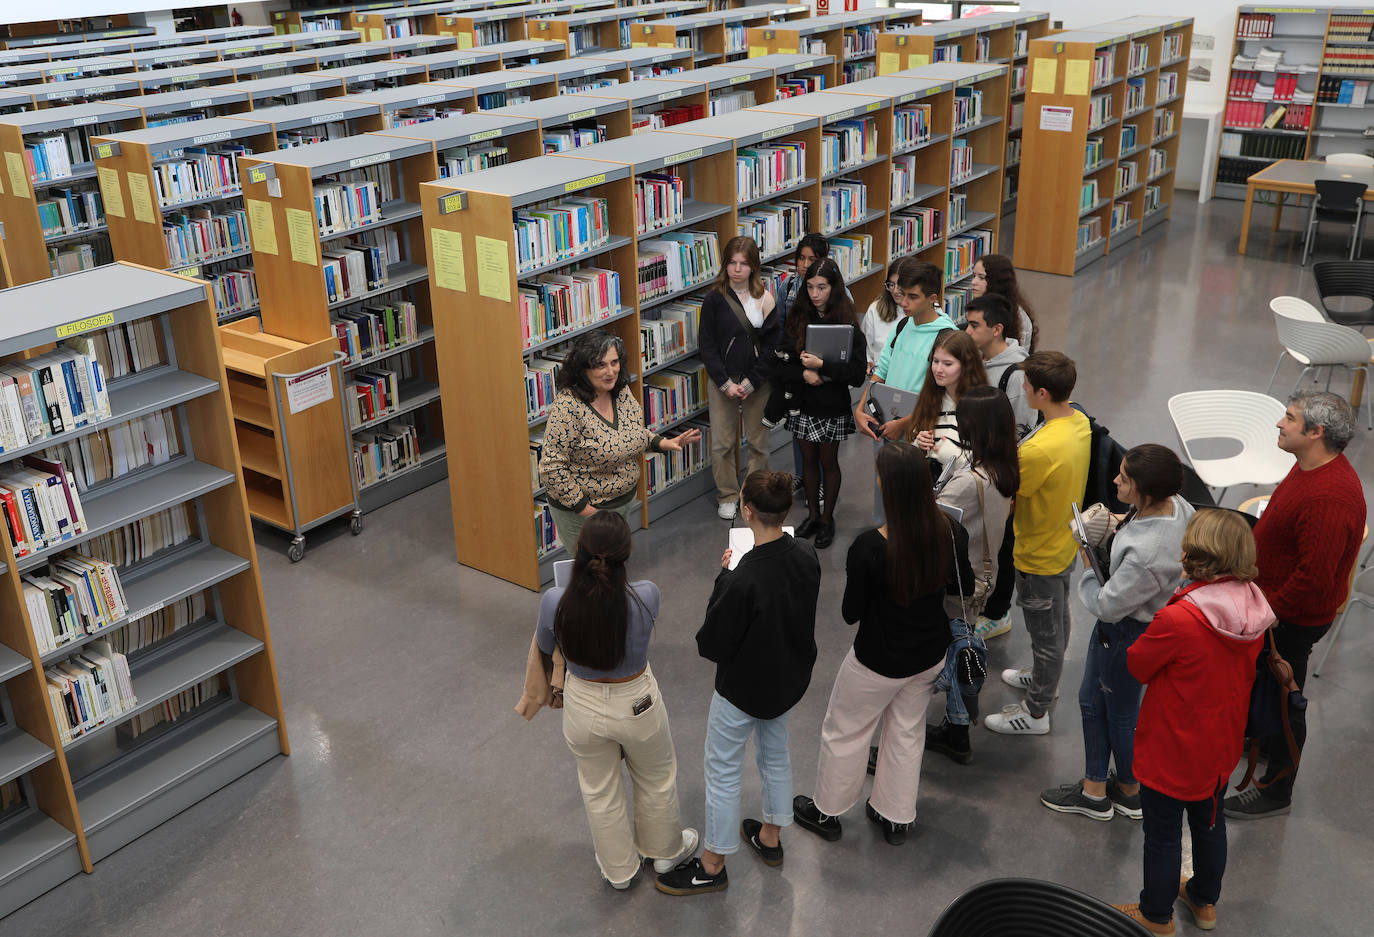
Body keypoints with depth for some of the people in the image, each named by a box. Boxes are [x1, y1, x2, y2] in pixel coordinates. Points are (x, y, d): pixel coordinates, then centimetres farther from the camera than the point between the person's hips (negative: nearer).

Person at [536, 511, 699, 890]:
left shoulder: (555, 602, -27)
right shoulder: (646, 596, -29)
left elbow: (544, 655, -6)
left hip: (583, 706, 1)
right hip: (637, 705, -1)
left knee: (599, 791, 26)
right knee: (657, 780, 29)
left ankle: (618, 869, 48)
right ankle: (665, 850, 54)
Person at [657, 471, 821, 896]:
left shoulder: (743, 580, -35)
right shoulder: (806, 556, -14)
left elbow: (712, 645, -24)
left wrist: (724, 576, -16)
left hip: (743, 689, -7)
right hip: (790, 680, 7)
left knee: (723, 771, 13)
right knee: (775, 753, 28)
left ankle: (712, 866, 30)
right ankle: (770, 837, 49)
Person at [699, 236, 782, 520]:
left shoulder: (765, 299, -1)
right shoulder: (714, 299, -3)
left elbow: (772, 344, -3)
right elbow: (706, 345, -4)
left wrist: (752, 382, -11)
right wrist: (726, 383, -11)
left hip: (757, 382, 1)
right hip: (722, 381, 0)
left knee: (758, 441, 8)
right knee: (722, 443, 4)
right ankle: (727, 496, 20)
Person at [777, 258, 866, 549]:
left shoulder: (847, 325, -12)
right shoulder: (797, 321, -1)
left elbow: (857, 373, -17)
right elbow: (782, 365, -1)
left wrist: (822, 366, -27)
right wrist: (803, 374, -20)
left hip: (833, 408, -3)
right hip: (803, 404, 3)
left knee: (828, 462, 9)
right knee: (809, 460, 15)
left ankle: (828, 519, 26)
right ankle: (812, 514, 32)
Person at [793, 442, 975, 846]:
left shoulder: (869, 547, -33)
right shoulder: (950, 532, -19)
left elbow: (851, 613, -19)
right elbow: (964, 587, -1)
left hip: (879, 662, -4)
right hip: (931, 656, 5)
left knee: (844, 732, 21)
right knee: (907, 731, 27)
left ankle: (827, 812, 42)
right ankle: (895, 817, 44)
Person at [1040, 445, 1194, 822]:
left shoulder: (1147, 554, -40)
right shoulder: (1174, 505, -13)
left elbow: (1108, 605, -27)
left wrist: (1088, 567, -13)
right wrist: (1119, 527, 0)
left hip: (1127, 633, -10)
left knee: (1121, 713, 17)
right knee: (1091, 701, 23)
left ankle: (1130, 792, 44)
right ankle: (1094, 790, 42)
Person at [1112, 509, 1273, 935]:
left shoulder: (1177, 620, -34)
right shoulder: (1256, 609, -13)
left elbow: (1137, 664, -16)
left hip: (1172, 752, -6)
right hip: (1222, 747, 7)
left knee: (1163, 836, 15)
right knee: (1210, 823, 28)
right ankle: (1205, 900, 49)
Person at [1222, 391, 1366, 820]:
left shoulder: (1329, 499, -35)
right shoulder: (1312, 466, -2)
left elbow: (1314, 578, -33)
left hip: (1295, 617, -10)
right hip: (1277, 601, 10)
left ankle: (1276, 791, 25)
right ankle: (1264, 738, 55)